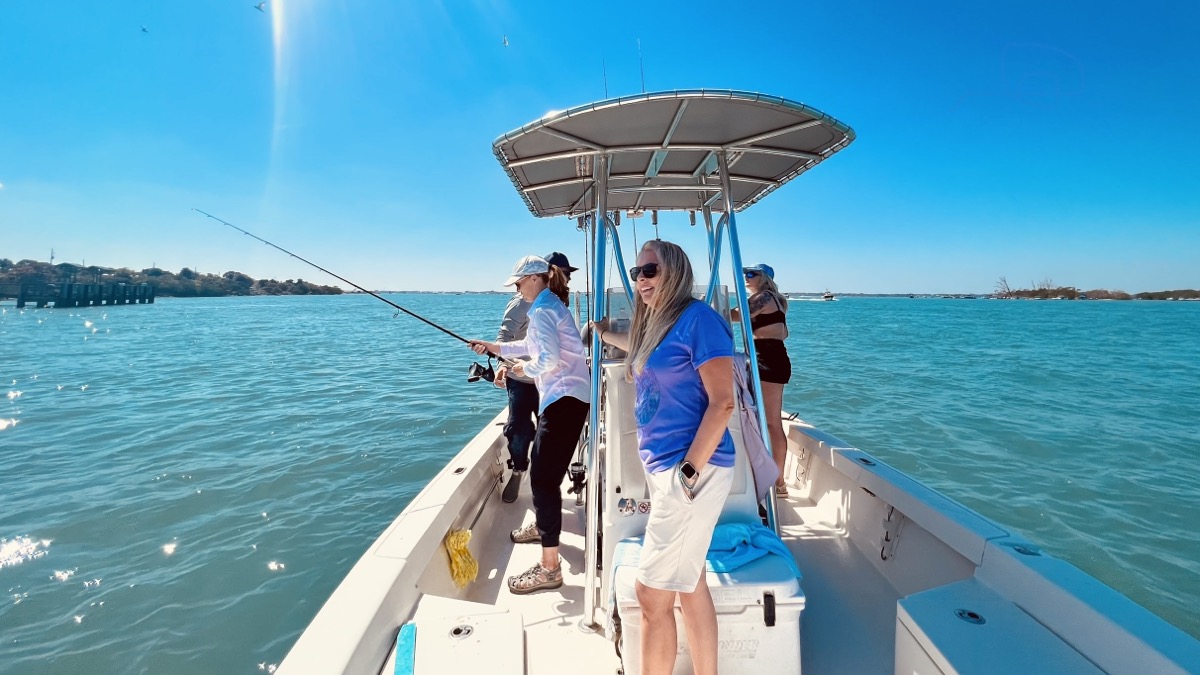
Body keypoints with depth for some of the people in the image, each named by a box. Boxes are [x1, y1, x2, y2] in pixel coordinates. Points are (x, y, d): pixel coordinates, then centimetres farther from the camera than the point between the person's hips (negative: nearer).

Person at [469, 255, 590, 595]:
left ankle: (549, 567, -4)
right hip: (566, 396, 11)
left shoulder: (542, 310, -13)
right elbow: (534, 345, 28)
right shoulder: (553, 305, 18)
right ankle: (542, 525, 46)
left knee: (543, 476, -10)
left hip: (563, 399, -11)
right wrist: (494, 347, 26)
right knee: (543, 467, 25)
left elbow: (548, 359, -24)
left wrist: (522, 368, -5)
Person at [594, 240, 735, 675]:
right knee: (690, 584, 18)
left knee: (652, 594, 0)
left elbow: (722, 403, -17)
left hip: (691, 470, -9)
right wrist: (604, 333, 46)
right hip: (663, 468, 9)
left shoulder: (697, 317, -13)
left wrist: (689, 472, -20)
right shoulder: (652, 325, 12)